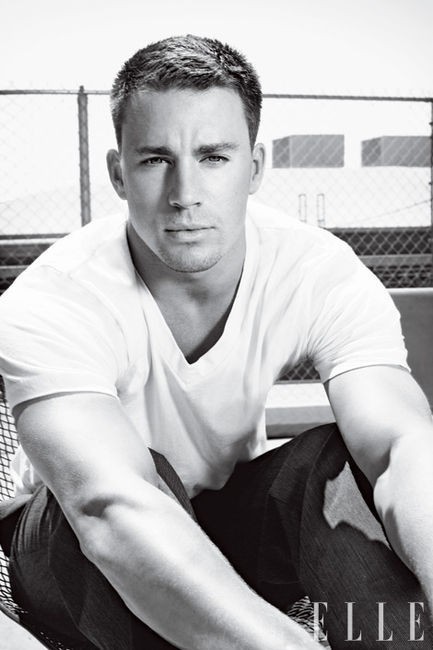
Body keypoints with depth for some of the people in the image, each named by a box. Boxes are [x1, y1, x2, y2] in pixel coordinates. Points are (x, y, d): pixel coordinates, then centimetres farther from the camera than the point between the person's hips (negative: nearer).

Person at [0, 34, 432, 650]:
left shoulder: (322, 273, -20)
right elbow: (112, 508, -46)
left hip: (229, 522, 2)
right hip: (70, 548, -1)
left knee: (340, 460, -29)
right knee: (142, 473, -36)